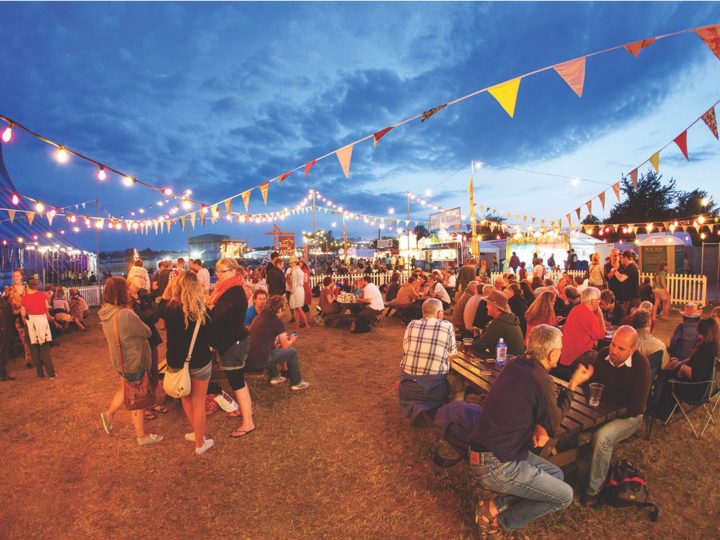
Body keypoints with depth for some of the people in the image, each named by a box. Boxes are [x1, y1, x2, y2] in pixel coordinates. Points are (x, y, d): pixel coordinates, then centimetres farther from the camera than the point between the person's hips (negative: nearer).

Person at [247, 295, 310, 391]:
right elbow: (285, 346, -1)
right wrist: (292, 340, 19)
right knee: (292, 351, 8)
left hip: (249, 359, 7)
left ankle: (274, 377, 38)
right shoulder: (278, 322, -10)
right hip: (260, 361, -7)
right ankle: (296, 383, 20)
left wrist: (280, 337, 29)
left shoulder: (259, 317, 10)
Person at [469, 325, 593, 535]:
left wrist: (538, 426, -1)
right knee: (565, 495, 7)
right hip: (495, 466, -8)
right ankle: (497, 516, 5)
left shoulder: (516, 365, 3)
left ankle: (498, 505, 8)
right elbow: (554, 427, -5)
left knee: (556, 474, 21)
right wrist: (573, 385, 0)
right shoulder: (542, 380, -22)